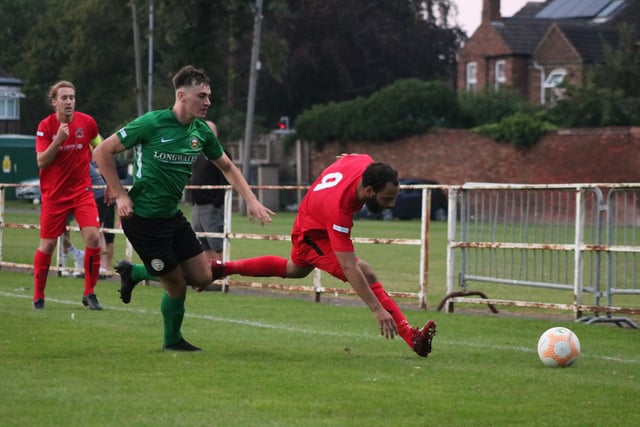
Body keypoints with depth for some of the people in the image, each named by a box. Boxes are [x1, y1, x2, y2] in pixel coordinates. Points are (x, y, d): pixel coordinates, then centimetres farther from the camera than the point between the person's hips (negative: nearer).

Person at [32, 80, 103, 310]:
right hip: (54, 194, -1)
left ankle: (89, 294, 0)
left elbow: (99, 149, 15)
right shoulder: (45, 126, -8)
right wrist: (58, 140, -25)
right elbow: (41, 162, -14)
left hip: (82, 191, 1)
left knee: (93, 237, -14)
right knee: (47, 244, 3)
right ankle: (38, 297, 18)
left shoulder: (87, 122, -3)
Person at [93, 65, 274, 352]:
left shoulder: (201, 131, 1)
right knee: (177, 284, -2)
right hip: (142, 218, -7)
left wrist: (251, 200, 3)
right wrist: (120, 195, -13)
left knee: (202, 278, 4)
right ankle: (172, 341, 25)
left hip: (172, 215, 7)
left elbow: (227, 168, 16)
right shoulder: (152, 123, -18)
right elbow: (102, 152, -12)